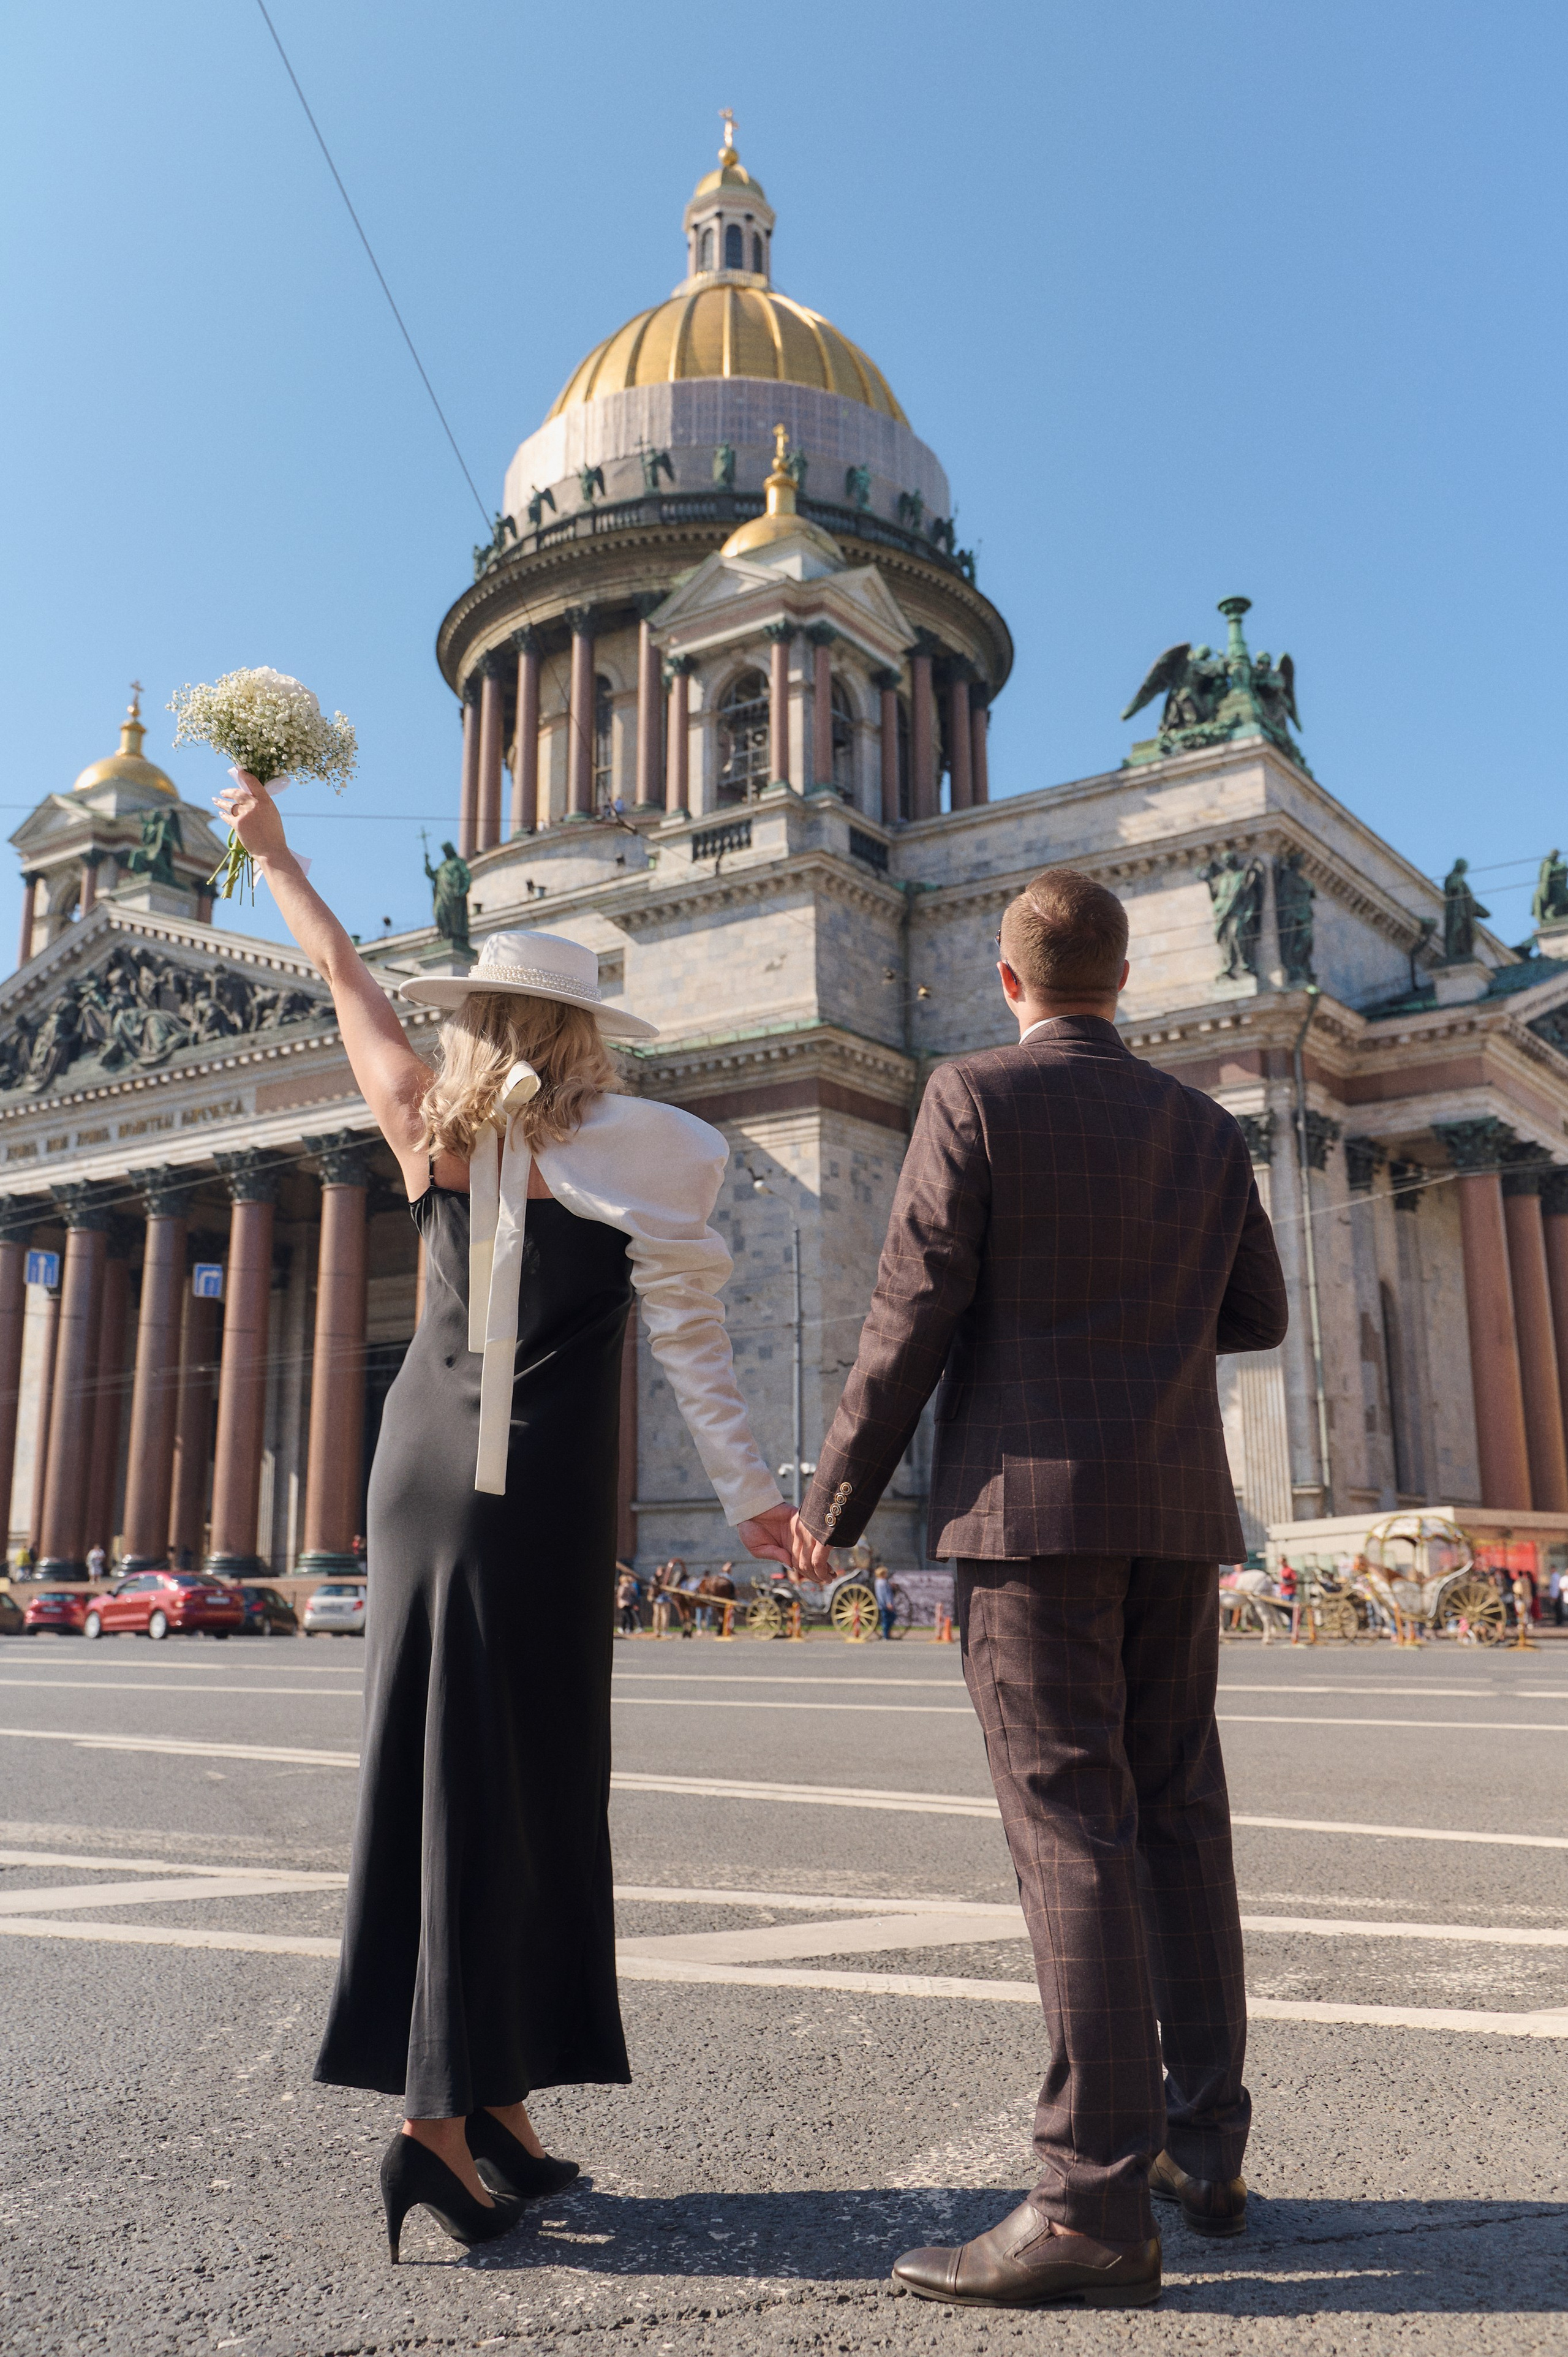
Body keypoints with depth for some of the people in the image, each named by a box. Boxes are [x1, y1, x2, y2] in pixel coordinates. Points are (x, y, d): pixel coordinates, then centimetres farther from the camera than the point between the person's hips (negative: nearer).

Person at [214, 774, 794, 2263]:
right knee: (523, 1789, 1)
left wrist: (273, 857, 33)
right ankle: (447, 2117, 0)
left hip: (425, 1470, 5)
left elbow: (348, 982, 18)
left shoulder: (431, 1129, 5)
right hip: (547, 1491, -4)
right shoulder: (640, 1157, -4)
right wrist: (750, 1494, -4)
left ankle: (492, 2108, 13)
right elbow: (688, 1342, -8)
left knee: (431, 1775, 7)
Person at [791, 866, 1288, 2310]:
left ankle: (1097, 2205, -4)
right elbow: (1257, 1318, 18)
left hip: (1030, 1499, -5)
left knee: (1075, 1828, -7)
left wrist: (834, 1502, -3)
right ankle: (1205, 2148, 23)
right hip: (1177, 1511, 6)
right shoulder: (1205, 1129, 11)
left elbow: (912, 1320, -10)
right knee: (1178, 1814, 14)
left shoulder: (976, 1098, -5)